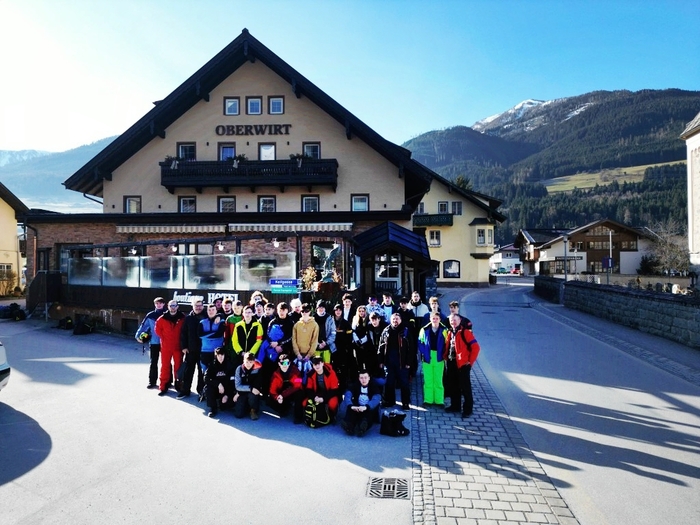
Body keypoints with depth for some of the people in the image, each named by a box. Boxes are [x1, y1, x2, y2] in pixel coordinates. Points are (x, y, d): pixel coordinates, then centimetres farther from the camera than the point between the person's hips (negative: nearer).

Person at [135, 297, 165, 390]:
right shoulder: (150, 315, 1)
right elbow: (143, 325, 1)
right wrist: (138, 335, -4)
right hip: (154, 343, 1)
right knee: (153, 363, 6)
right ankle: (152, 382, 14)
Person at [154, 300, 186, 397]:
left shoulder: (182, 318, -4)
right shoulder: (162, 319, -1)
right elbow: (158, 329, 12)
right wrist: (163, 338, 5)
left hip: (178, 346, -1)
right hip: (165, 346, 1)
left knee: (178, 366, 8)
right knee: (165, 366, 5)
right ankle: (163, 387, 11)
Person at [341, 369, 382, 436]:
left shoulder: (374, 386, -7)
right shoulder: (355, 385, 0)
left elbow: (376, 398, -26)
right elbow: (347, 395, -17)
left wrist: (366, 407, -46)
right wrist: (351, 406, -40)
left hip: (369, 410, -2)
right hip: (357, 409, 3)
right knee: (349, 409, -28)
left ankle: (362, 427, -62)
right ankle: (349, 426, -53)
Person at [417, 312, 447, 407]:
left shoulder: (444, 330, -6)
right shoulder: (425, 330, -2)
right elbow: (420, 343, 2)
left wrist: (443, 354, -10)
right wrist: (423, 353, -7)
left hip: (439, 359, -1)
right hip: (427, 358, 1)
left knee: (438, 380, 7)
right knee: (428, 380, 8)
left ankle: (439, 401, 15)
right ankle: (428, 400, 16)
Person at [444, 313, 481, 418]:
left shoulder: (465, 332, -12)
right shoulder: (449, 332, 10)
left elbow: (476, 347, -14)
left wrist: (470, 361, -13)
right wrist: (445, 357, 9)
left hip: (463, 364, -7)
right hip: (451, 363, 7)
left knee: (465, 387, 1)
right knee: (453, 386, 15)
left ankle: (468, 409, 10)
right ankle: (455, 406, 28)